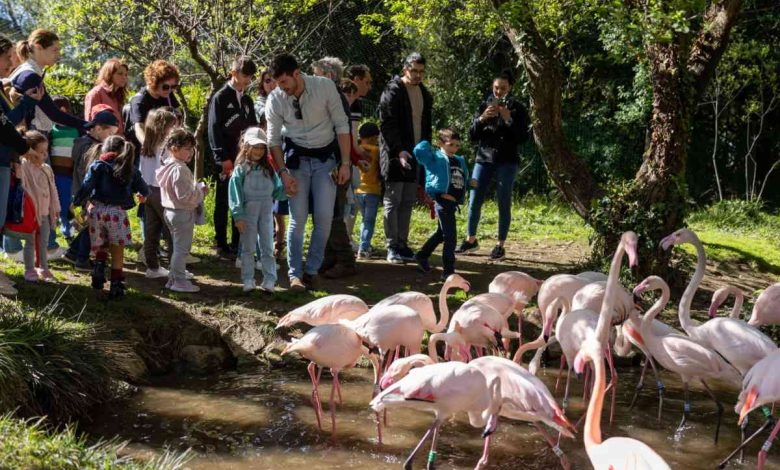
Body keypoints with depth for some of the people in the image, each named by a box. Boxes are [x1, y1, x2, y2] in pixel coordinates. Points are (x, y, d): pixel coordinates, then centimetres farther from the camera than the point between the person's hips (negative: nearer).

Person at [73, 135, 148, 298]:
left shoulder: (97, 165, 3)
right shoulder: (130, 169, 9)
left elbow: (87, 186, -8)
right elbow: (144, 189, 17)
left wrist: (76, 202, 0)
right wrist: (142, 195, 39)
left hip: (97, 209, 0)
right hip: (118, 211, 0)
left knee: (99, 246, 19)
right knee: (117, 250, 8)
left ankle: (99, 263, -9)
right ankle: (116, 284, 8)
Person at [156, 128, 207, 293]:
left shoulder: (169, 167, 10)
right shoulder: (180, 170, -22)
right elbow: (185, 195, -25)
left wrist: (198, 190, 11)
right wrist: (201, 191, -12)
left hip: (172, 211, 10)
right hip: (183, 213, -10)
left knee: (178, 247, 20)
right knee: (182, 248, -3)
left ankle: (174, 277, 28)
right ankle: (179, 281, 3)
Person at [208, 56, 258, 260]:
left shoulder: (247, 100, 15)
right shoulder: (220, 98, -4)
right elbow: (214, 129, -9)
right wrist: (223, 158, -16)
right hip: (226, 160, -6)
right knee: (223, 204, 2)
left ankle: (238, 244, 16)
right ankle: (222, 245, 8)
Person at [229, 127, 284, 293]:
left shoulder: (268, 169, 7)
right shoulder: (240, 170, -4)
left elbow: (276, 191, 4)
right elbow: (236, 194, -8)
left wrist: (286, 190, -17)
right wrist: (238, 216, -15)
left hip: (266, 212, 3)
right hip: (248, 213, -3)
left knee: (267, 248, 6)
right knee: (248, 248, 6)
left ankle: (269, 280, 11)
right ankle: (248, 280, 13)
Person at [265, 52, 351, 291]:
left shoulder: (325, 87, -16)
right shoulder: (275, 99, -12)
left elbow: (341, 125, -9)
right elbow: (273, 139, -4)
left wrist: (345, 163, -10)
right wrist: (283, 173, -11)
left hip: (326, 157, 0)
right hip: (297, 158, 0)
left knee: (324, 217, -4)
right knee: (298, 219, -3)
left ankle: (312, 269, 11)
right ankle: (295, 273, 10)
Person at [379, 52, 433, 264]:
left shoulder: (424, 94, 14)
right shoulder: (393, 91, -8)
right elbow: (386, 125, -14)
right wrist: (399, 151, -21)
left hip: (415, 156, 7)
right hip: (395, 155, -7)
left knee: (408, 202, 8)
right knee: (393, 201, -3)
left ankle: (402, 243, 14)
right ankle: (392, 247, 1)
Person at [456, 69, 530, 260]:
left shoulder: (517, 108, 1)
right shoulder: (484, 106, 8)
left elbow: (523, 137, -6)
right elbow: (472, 135, 4)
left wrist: (508, 119, -19)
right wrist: (482, 119, -14)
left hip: (506, 162, -2)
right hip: (484, 159, 3)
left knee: (504, 204, -1)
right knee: (474, 201, 1)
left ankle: (500, 245, 7)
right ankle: (471, 240, 16)